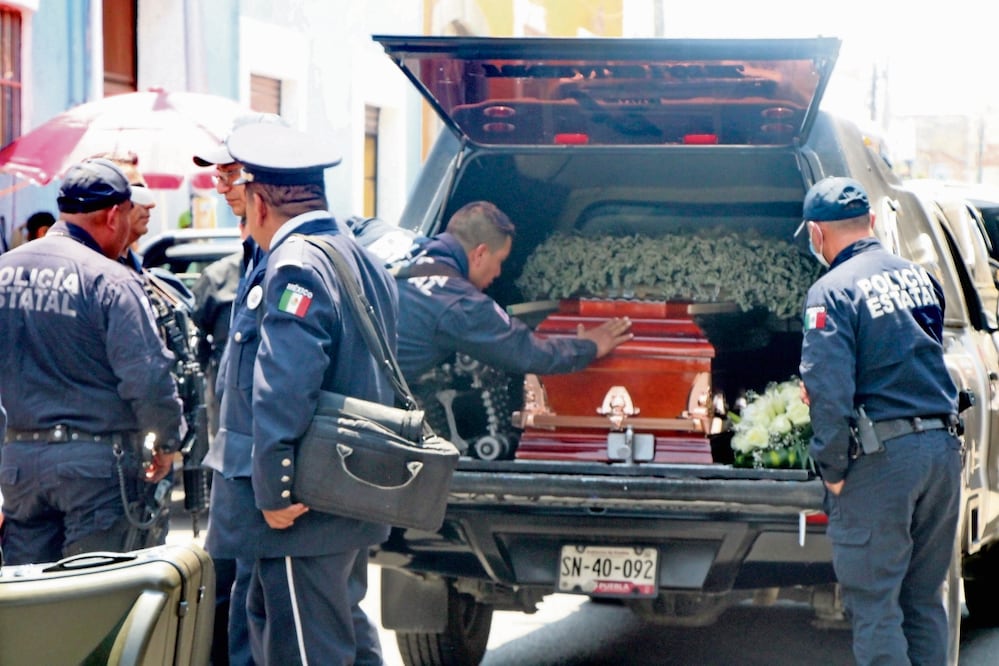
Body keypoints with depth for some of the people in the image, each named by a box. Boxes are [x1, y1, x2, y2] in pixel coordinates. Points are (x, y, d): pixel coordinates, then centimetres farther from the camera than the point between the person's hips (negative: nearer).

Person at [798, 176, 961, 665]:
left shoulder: (833, 290, -10)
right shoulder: (919, 277, 12)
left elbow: (828, 391, -17)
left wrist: (832, 472, -9)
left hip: (882, 459, -7)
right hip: (944, 447, 7)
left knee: (873, 606, -2)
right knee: (923, 601, 15)